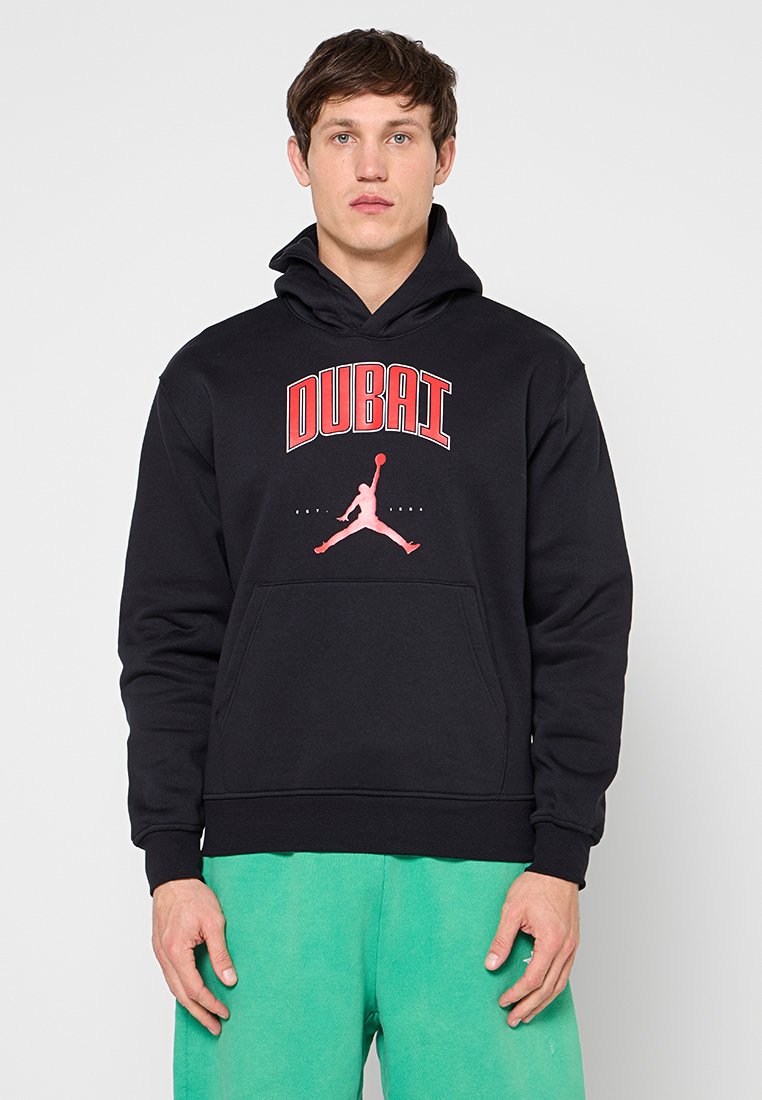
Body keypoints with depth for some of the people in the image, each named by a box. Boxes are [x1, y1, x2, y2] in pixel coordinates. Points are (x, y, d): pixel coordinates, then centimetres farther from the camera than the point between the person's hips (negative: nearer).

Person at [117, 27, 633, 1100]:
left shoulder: (531, 367, 9)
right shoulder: (215, 374, 11)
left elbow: (584, 622, 4)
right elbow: (168, 636, 8)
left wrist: (561, 855, -4)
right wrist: (170, 860, 0)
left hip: (478, 864, 0)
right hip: (266, 861, 1)